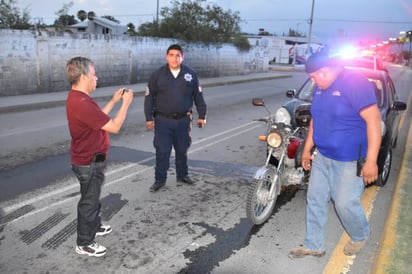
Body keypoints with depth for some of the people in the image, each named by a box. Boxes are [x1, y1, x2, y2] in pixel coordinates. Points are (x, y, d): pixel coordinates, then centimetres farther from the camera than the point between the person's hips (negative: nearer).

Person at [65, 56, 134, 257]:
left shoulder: (77, 98, 5)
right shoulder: (82, 103, -30)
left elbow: (99, 117, 17)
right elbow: (114, 127, -27)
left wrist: (114, 101, 11)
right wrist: (126, 103, -16)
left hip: (88, 159, 10)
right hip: (89, 162, -10)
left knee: (92, 197, 26)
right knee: (89, 201, 5)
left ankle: (94, 226, 45)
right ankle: (84, 243, 20)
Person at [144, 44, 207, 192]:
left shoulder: (190, 74, 0)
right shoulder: (157, 74, -4)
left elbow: (198, 96, 6)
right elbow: (150, 97, 0)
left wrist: (202, 115, 5)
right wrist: (149, 118, -3)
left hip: (183, 120, 2)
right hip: (163, 120, -1)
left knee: (182, 150, 14)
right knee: (162, 151, 1)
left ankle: (182, 175, 31)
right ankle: (160, 179, 15)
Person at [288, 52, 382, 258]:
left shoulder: (355, 83, -19)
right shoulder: (320, 88, 6)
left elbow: (373, 120, -23)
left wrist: (371, 161, -26)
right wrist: (307, 149, 18)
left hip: (350, 160, -8)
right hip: (322, 156, 8)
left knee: (345, 204, 2)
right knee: (315, 200, 11)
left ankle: (360, 236, 34)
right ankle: (313, 245, 26)